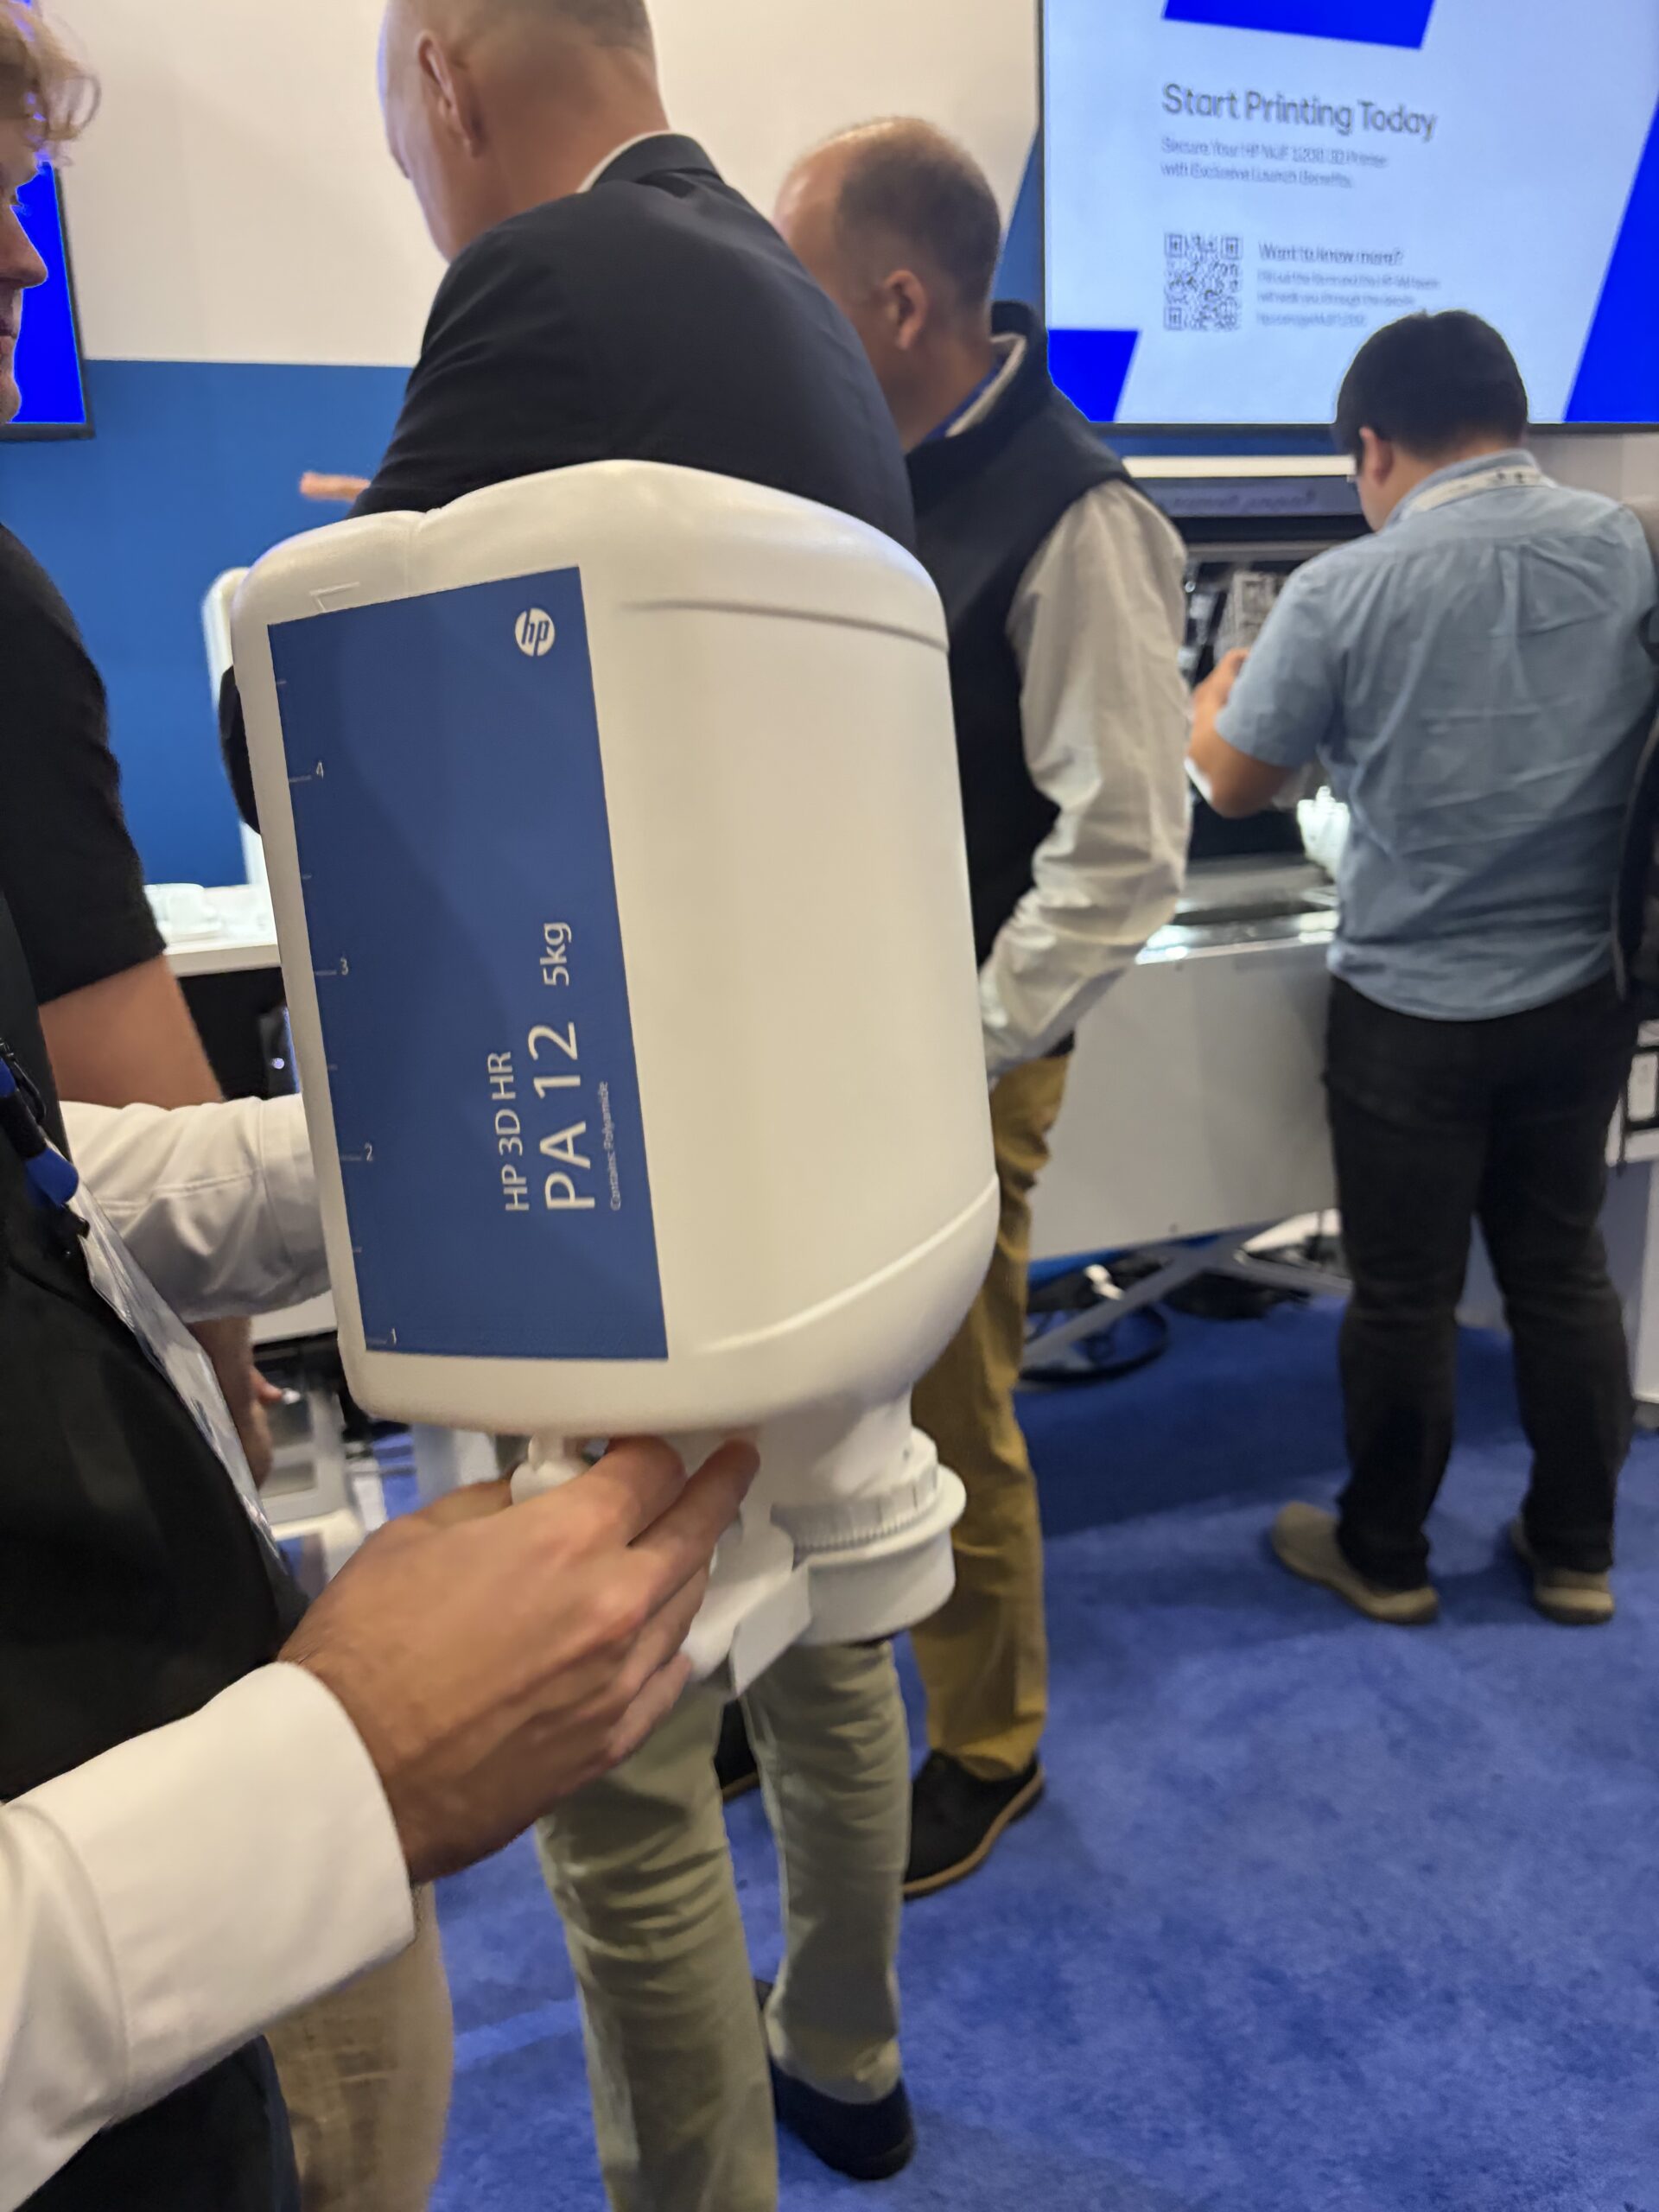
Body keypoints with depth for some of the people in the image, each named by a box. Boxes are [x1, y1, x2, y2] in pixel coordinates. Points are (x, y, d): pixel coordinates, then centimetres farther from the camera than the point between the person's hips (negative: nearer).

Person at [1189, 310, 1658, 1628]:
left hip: (1414, 1008, -4)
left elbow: (1234, 785, -4)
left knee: (1406, 1293, 8)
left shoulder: (1347, 591, -14)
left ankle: (1384, 1557, 27)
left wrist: (1214, 692, 16)